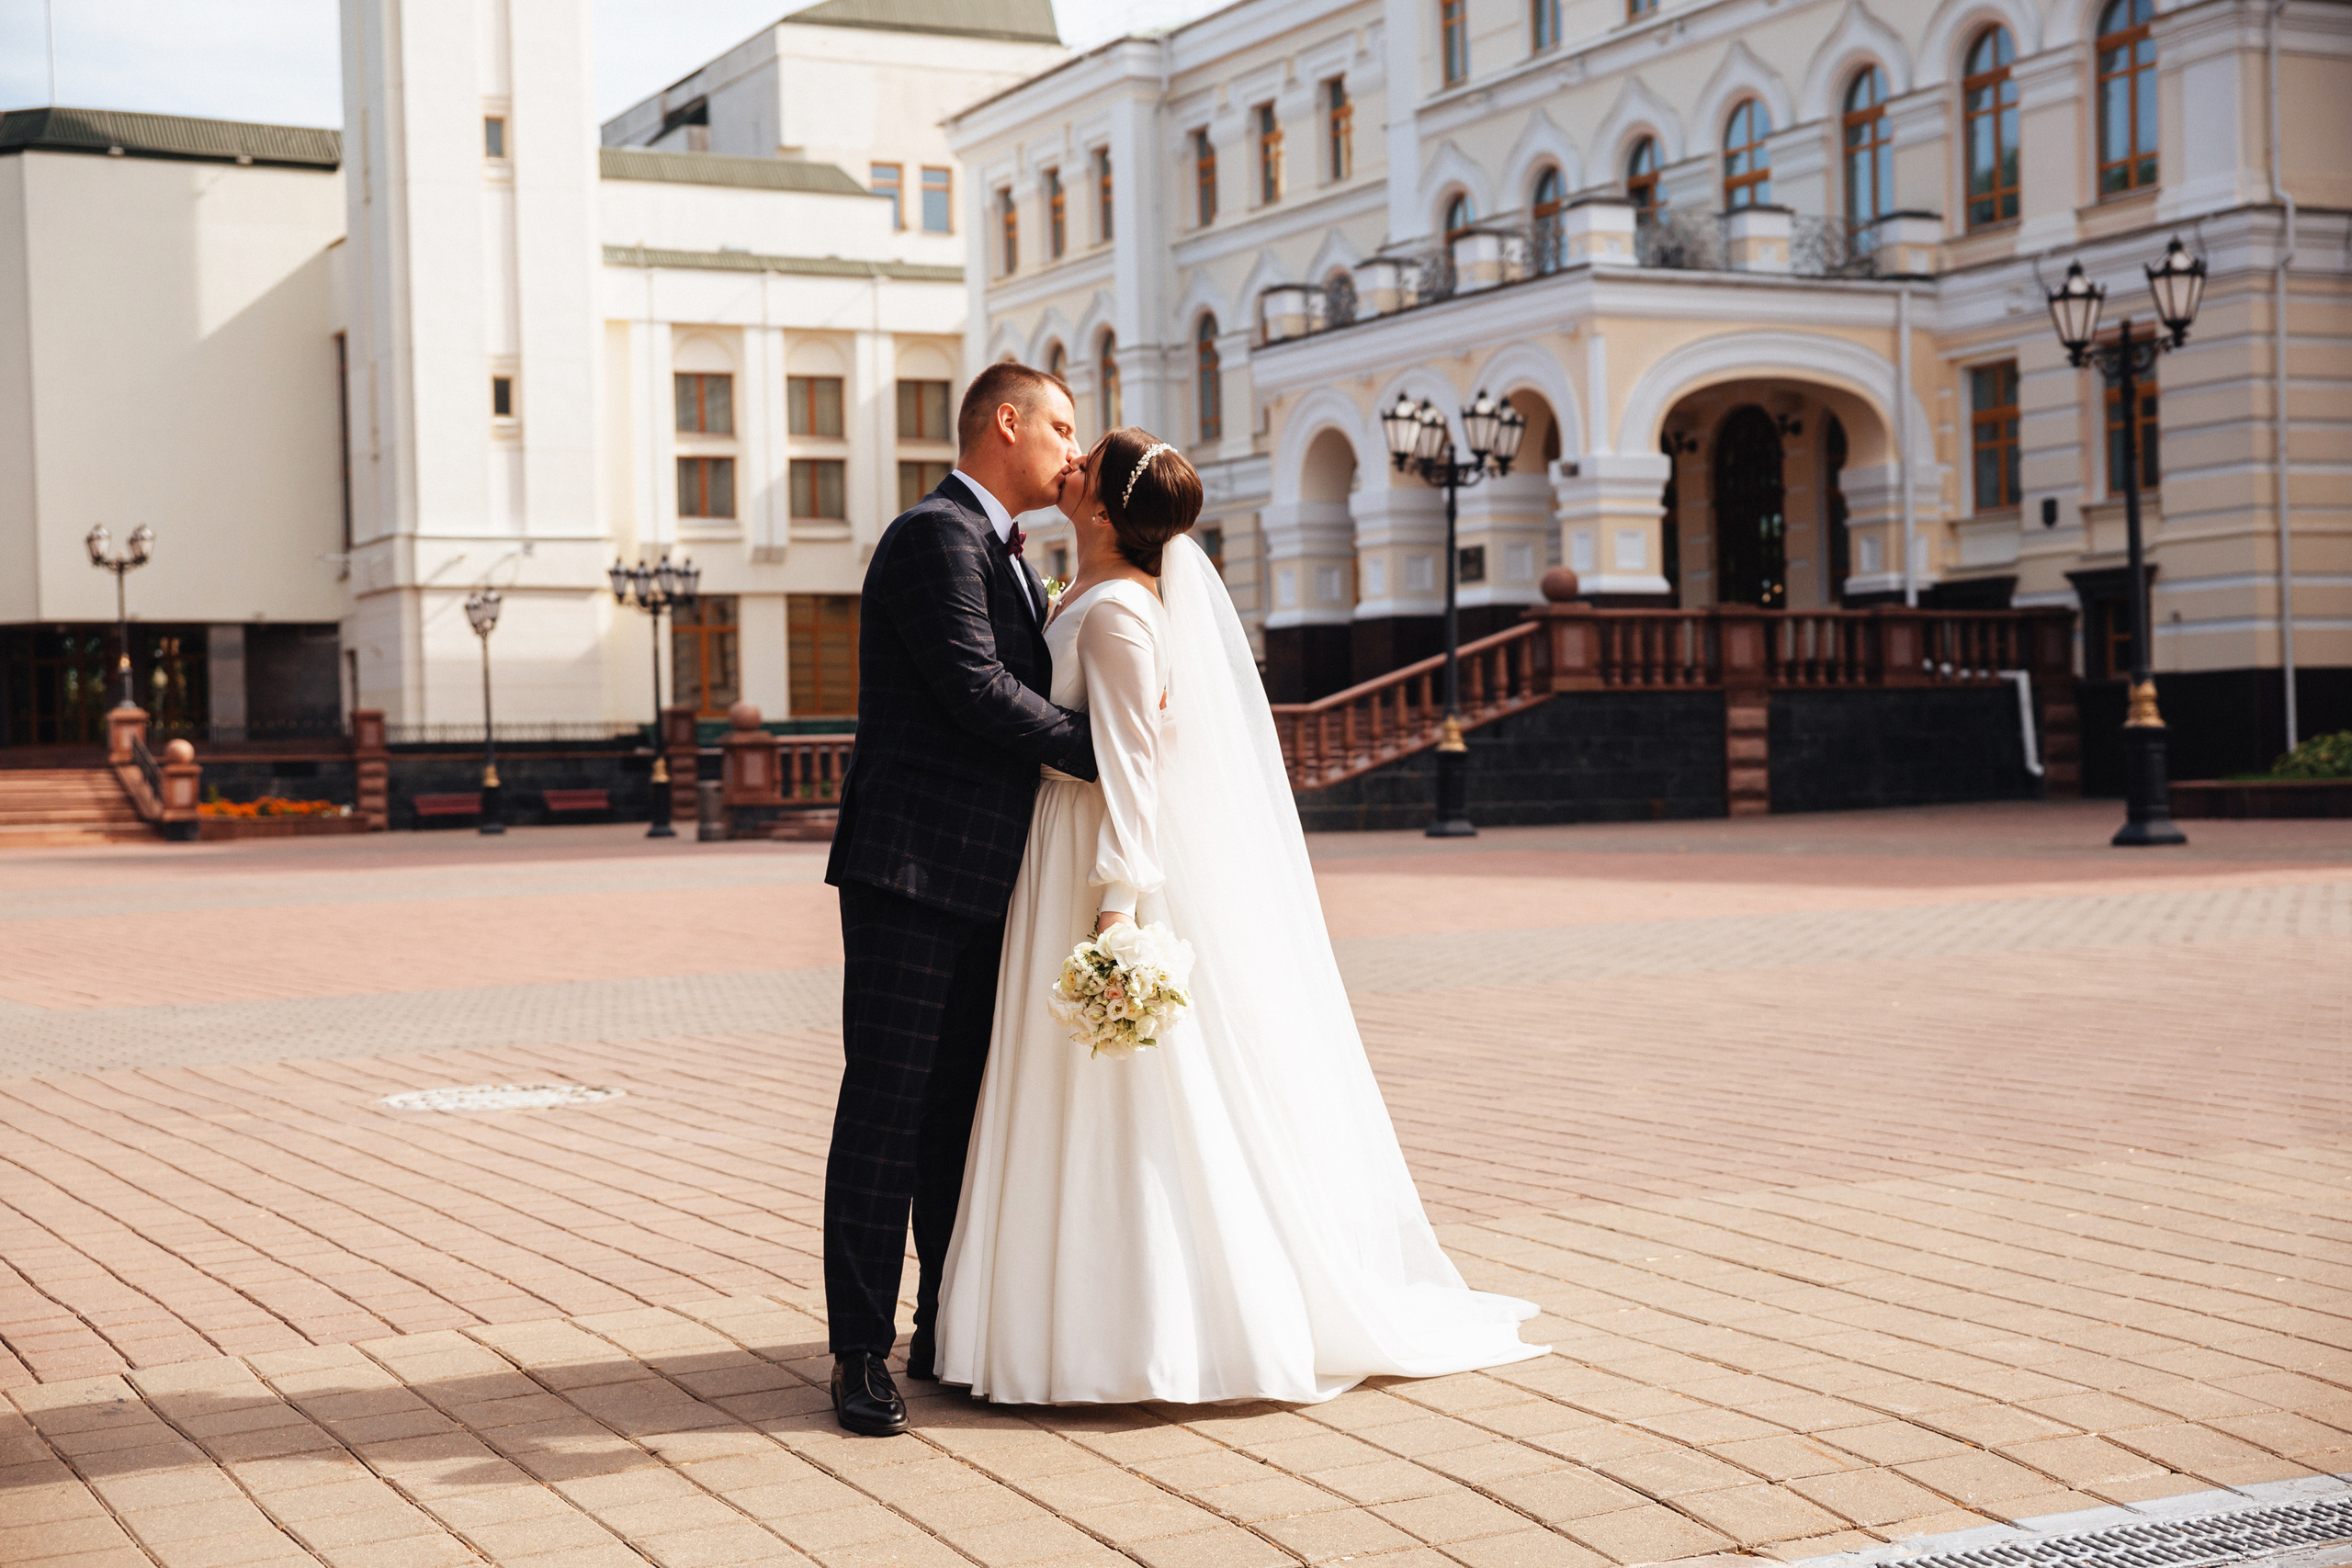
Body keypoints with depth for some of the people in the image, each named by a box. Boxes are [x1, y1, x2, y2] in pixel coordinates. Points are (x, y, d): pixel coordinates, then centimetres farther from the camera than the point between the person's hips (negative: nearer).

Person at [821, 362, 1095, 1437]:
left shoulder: (1004, 556, 22)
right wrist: (1106, 753, -16)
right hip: (911, 865, -9)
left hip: (981, 882, 9)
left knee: (962, 1108, 13)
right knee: (886, 1105, -6)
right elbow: (975, 690, -19)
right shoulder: (935, 536, -10)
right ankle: (862, 1353, -1)